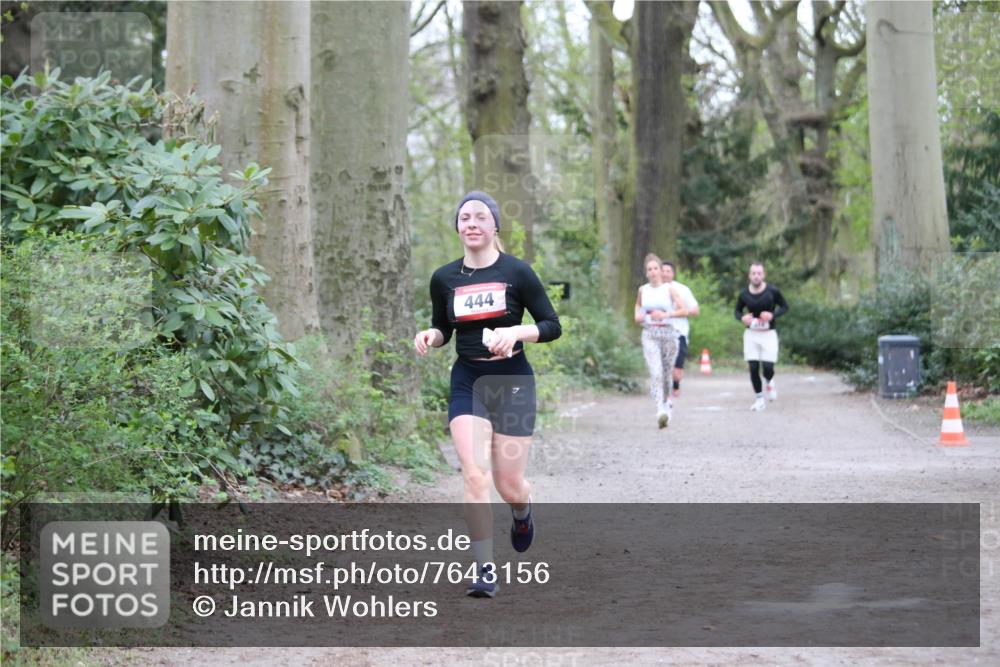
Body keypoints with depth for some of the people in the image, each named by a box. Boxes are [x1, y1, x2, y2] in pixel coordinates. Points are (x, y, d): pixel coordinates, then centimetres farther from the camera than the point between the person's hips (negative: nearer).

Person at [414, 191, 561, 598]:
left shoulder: (516, 272, -6)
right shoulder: (444, 279, 2)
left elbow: (552, 326, -3)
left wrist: (516, 332, -20)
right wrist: (429, 336, -7)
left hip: (512, 381, -2)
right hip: (467, 381, 2)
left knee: (509, 486, 3)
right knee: (474, 476, -14)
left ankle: (522, 513, 42)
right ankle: (486, 571, -8)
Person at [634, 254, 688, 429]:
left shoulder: (669, 289, 1)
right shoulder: (642, 290, 8)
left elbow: (683, 310, -6)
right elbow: (637, 317, 16)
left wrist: (666, 314, -16)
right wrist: (649, 316, -4)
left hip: (668, 333, 0)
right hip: (649, 334, 0)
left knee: (666, 373, 8)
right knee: (655, 373, -16)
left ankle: (667, 400, 36)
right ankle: (661, 410, -25)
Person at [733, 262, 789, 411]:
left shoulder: (773, 291, -9)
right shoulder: (744, 294, -2)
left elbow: (785, 307, 2)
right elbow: (737, 310, 12)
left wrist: (773, 315, -17)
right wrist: (742, 318, -11)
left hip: (769, 333, -2)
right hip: (751, 334, 2)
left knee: (768, 367, -9)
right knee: (753, 368, -2)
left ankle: (770, 382, 28)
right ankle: (760, 399, 14)